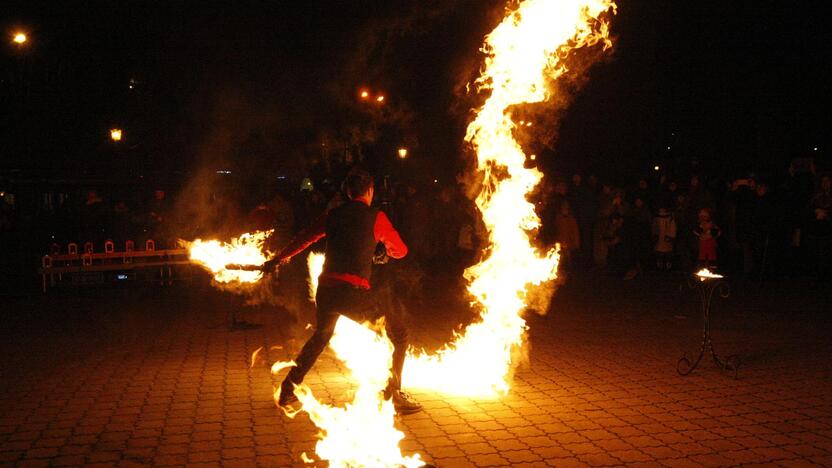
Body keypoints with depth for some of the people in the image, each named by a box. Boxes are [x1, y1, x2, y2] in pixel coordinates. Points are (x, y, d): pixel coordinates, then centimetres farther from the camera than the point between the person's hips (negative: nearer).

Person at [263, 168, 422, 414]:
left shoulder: (332, 214, 13)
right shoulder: (376, 217, 2)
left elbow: (303, 239, 24)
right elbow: (401, 250, 12)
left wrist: (277, 259, 38)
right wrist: (388, 252, 36)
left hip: (326, 290, 6)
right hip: (354, 291, -5)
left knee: (321, 335, 30)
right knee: (399, 334, 8)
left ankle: (288, 389, 33)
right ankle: (394, 394, 6)